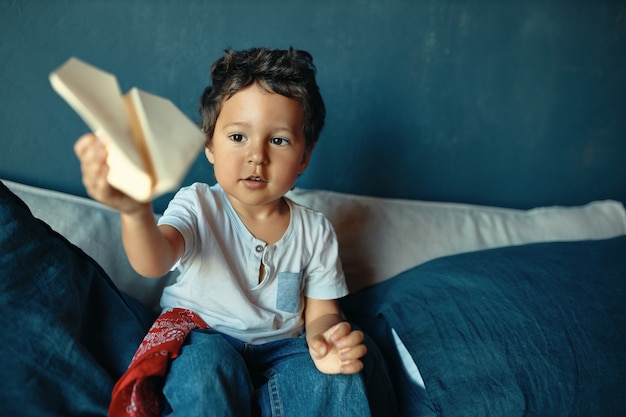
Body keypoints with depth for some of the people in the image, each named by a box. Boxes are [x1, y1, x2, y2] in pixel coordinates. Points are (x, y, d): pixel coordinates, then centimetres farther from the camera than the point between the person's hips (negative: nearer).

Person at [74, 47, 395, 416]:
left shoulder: (315, 231, -2)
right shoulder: (198, 206, -11)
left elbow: (321, 311, 1)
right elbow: (155, 263, -31)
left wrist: (324, 338, -25)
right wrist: (136, 212, -55)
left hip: (278, 346, 2)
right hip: (202, 339, -1)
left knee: (340, 378, -23)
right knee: (207, 364, -34)